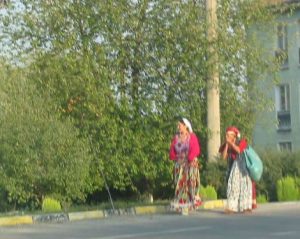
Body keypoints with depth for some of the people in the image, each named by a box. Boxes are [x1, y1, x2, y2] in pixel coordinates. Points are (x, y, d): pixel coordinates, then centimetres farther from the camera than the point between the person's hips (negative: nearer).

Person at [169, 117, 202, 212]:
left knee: (191, 182, -7)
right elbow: (172, 150, 8)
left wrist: (190, 158, -19)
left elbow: (196, 150, -11)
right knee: (180, 183, 1)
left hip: (191, 163, -4)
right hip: (179, 164, 4)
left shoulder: (192, 136, -4)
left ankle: (193, 201, -4)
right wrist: (174, 157, -7)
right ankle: (181, 203, 4)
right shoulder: (176, 137, 9)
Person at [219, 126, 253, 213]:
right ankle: (232, 207, -6)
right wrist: (226, 144, -11)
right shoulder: (226, 145, 5)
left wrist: (231, 142, -18)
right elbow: (224, 156, -8)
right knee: (233, 185, -4)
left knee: (244, 185, -5)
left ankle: (246, 206, -1)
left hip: (242, 166, -4)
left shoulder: (241, 142, -4)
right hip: (233, 167, 4)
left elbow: (239, 150, -22)